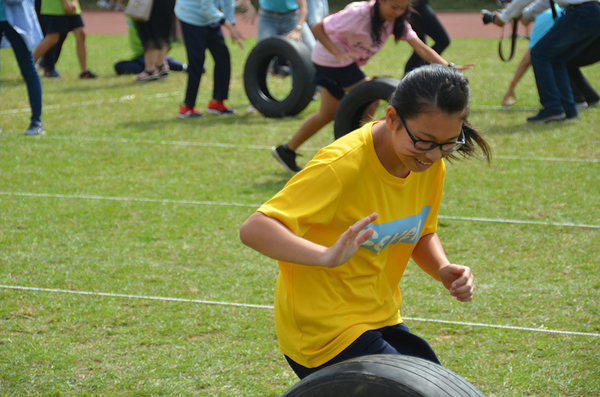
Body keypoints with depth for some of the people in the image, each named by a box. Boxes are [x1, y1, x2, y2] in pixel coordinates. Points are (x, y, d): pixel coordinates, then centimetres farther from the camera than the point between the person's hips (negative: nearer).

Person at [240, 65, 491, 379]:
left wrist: (444, 270, -8)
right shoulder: (342, 166, -26)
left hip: (381, 319, 8)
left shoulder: (429, 164, -2)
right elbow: (253, 229, -33)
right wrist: (326, 256, -49)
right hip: (325, 336, -8)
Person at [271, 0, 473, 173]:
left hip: (349, 62, 7)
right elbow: (317, 29, -25)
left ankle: (286, 150, 22)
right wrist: (338, 53, -37)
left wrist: (448, 66, -32)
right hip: (330, 58, -7)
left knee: (328, 114, 11)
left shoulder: (396, 20, -10)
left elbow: (420, 47, -19)